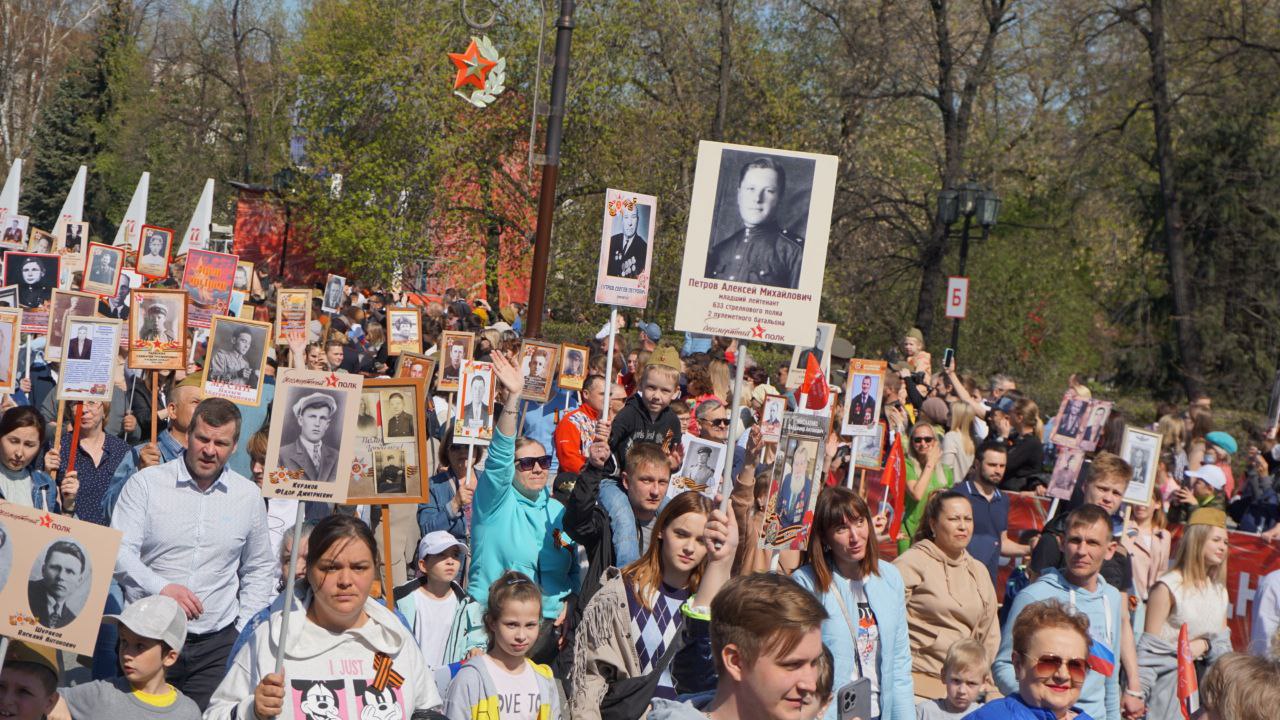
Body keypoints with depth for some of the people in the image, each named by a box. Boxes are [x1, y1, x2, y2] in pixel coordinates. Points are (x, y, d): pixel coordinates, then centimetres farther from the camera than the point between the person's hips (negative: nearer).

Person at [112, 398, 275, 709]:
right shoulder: (146, 483, 0)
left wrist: (244, 631, 8)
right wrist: (161, 587, -22)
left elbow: (259, 569, 18)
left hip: (217, 643, 1)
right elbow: (119, 552, -6)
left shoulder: (249, 495, 8)